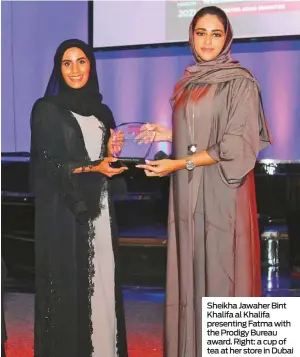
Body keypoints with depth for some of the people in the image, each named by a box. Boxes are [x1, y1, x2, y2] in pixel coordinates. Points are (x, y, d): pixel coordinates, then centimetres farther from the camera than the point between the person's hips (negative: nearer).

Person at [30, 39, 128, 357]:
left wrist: (113, 154, -4)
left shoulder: (101, 111, 14)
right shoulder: (47, 109, -3)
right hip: (63, 211, -5)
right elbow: (49, 165, -9)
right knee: (68, 284, -2)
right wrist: (94, 168, -18)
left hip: (99, 210, 5)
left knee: (102, 281, 5)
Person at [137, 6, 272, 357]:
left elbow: (238, 145, -14)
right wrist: (168, 134, 5)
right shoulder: (187, 81, 14)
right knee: (190, 266, 9)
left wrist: (179, 164, -16)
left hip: (222, 190, -6)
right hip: (188, 191, 6)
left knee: (219, 267, -1)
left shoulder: (241, 82, -6)